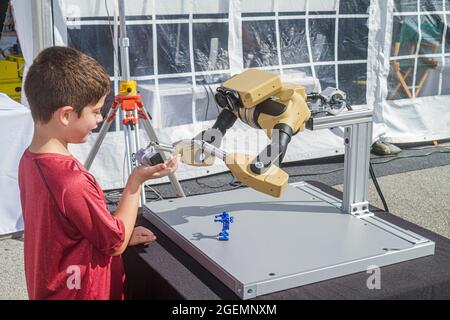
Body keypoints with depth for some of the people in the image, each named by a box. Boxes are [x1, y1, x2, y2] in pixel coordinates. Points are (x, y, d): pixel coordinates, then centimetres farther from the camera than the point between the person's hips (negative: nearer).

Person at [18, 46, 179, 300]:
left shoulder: (30, 159, -5)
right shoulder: (72, 182, -31)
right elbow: (116, 243, -16)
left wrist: (124, 235, 5)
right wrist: (137, 180, -14)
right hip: (82, 293, -7)